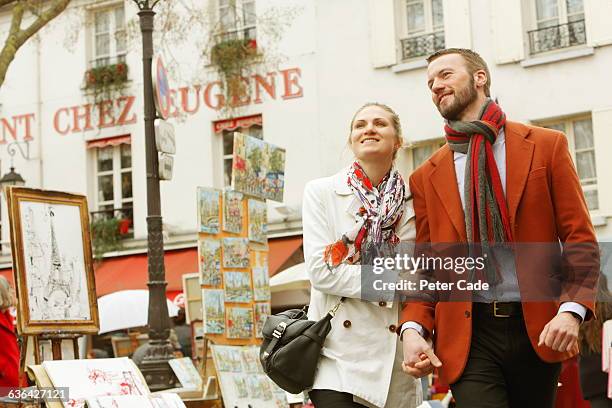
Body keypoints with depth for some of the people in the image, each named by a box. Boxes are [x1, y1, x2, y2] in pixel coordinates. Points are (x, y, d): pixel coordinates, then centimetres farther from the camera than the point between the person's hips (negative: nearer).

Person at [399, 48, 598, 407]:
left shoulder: (546, 146, 4)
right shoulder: (427, 176, 10)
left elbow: (580, 239, 0)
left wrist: (572, 309, -16)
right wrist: (413, 327, -7)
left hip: (539, 329, 0)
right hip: (468, 334, 0)